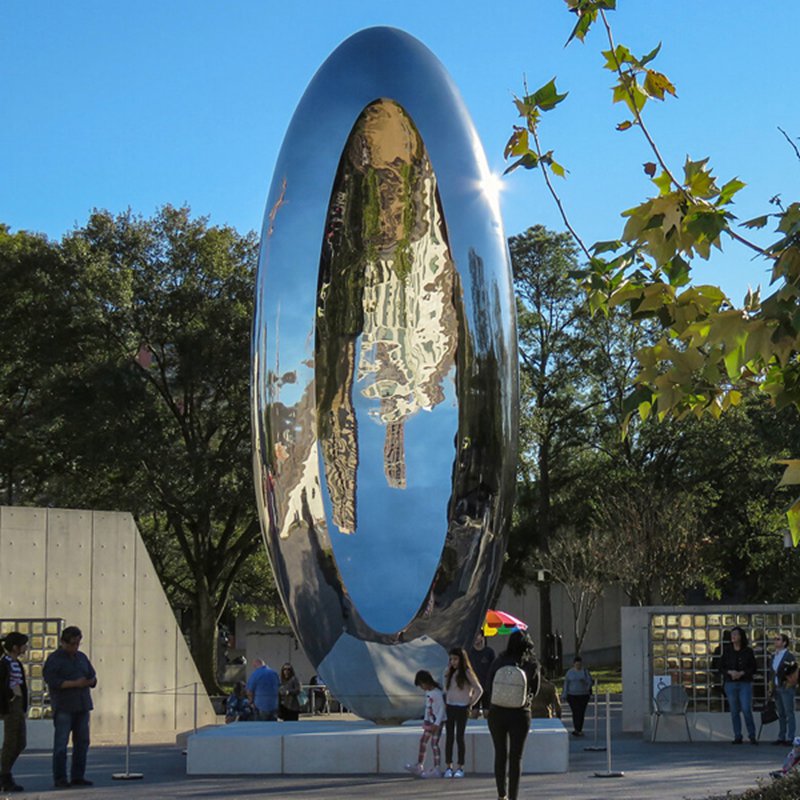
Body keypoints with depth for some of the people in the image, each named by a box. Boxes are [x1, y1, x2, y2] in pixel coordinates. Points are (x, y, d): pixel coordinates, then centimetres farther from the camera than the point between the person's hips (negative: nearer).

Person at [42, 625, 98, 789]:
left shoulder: (82, 657, 16)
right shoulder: (54, 659, -3)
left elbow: (93, 677, 17)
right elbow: (51, 680, -14)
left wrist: (89, 681, -8)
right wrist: (75, 684, -18)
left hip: (82, 705, 6)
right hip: (63, 706, -6)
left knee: (82, 742, 5)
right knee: (61, 743, -6)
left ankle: (78, 777, 12)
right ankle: (60, 779, -3)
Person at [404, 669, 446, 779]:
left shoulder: (437, 693, -19)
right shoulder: (427, 692, 8)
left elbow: (442, 708, -20)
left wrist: (437, 724, -21)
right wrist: (425, 720, 11)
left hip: (438, 721, -9)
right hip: (430, 721, 9)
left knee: (434, 743, -9)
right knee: (423, 740, 10)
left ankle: (437, 769, -5)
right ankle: (419, 766, 17)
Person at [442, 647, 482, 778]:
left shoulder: (467, 673, -6)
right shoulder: (450, 672, 10)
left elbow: (479, 690, -4)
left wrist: (470, 704, -2)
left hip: (461, 709, -5)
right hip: (449, 707, 5)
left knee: (459, 737, -2)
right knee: (449, 737, 4)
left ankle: (460, 767, 5)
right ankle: (449, 767, 8)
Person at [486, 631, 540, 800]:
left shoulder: (498, 663, -7)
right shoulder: (531, 666, -8)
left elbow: (489, 686, 4)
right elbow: (535, 690, 5)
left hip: (497, 713, 1)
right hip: (520, 714, -1)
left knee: (500, 755, 15)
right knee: (516, 757, 5)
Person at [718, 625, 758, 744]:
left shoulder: (748, 651, 2)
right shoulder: (726, 651, 7)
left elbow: (753, 668, 2)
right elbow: (721, 668, 7)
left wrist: (741, 673, -13)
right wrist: (730, 672, -12)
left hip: (745, 684, -2)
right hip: (730, 684, 2)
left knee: (746, 710, -9)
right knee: (734, 711, 3)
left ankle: (752, 736, 1)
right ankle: (737, 737, 9)